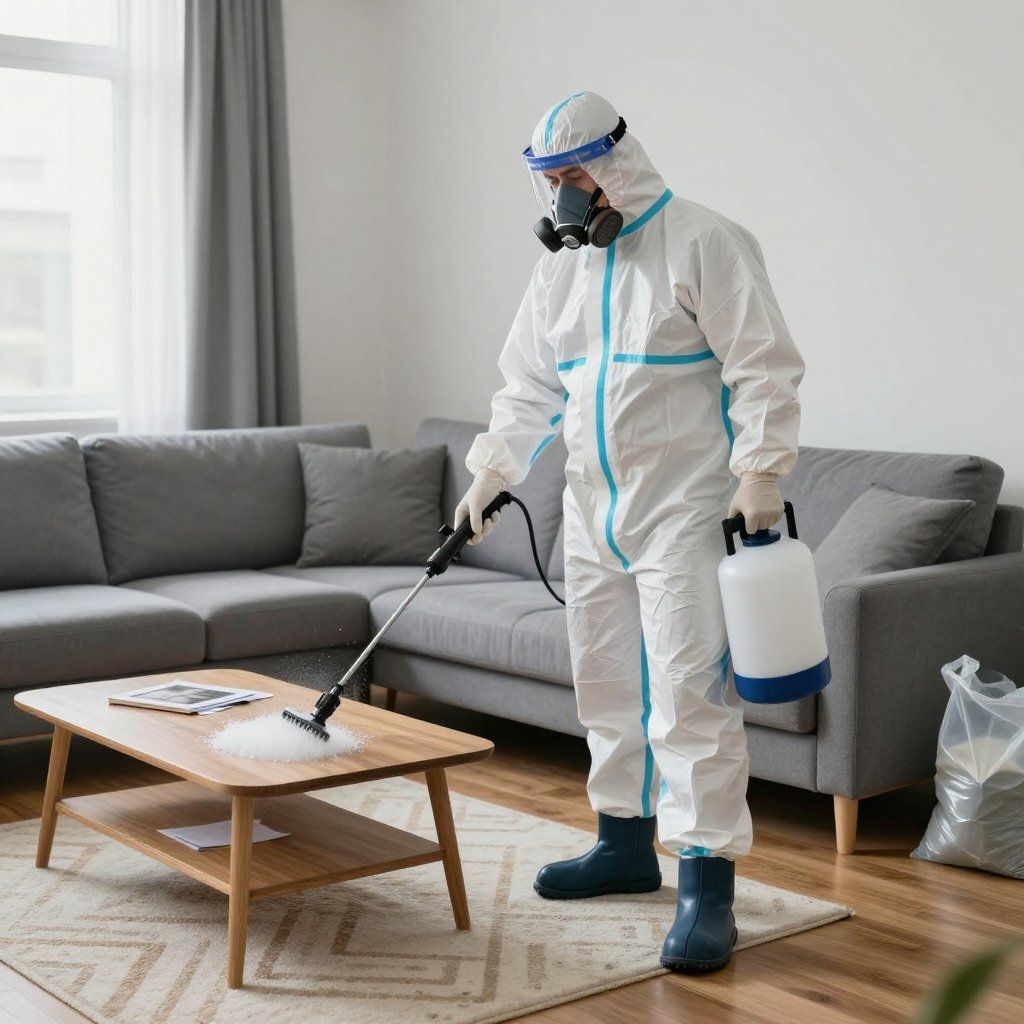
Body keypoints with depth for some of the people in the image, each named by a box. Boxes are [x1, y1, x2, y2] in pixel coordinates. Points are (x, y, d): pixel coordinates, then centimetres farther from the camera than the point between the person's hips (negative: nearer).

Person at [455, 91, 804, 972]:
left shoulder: (705, 245, -9)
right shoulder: (562, 265, 13)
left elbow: (765, 369, -12)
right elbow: (529, 387, 17)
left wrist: (760, 473, -19)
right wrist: (489, 476, 8)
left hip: (685, 513, -7)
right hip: (593, 515, 8)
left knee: (689, 695, -10)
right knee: (607, 688, 14)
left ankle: (708, 889, -5)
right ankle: (626, 844, 30)